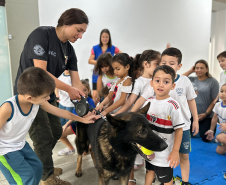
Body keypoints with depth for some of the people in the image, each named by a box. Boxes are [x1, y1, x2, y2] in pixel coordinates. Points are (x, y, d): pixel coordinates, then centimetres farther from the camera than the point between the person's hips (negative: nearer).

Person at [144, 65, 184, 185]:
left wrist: (175, 151, -17)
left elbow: (179, 129, -17)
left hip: (165, 152, -5)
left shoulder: (172, 106, -21)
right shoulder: (149, 102, -3)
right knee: (150, 171, 26)